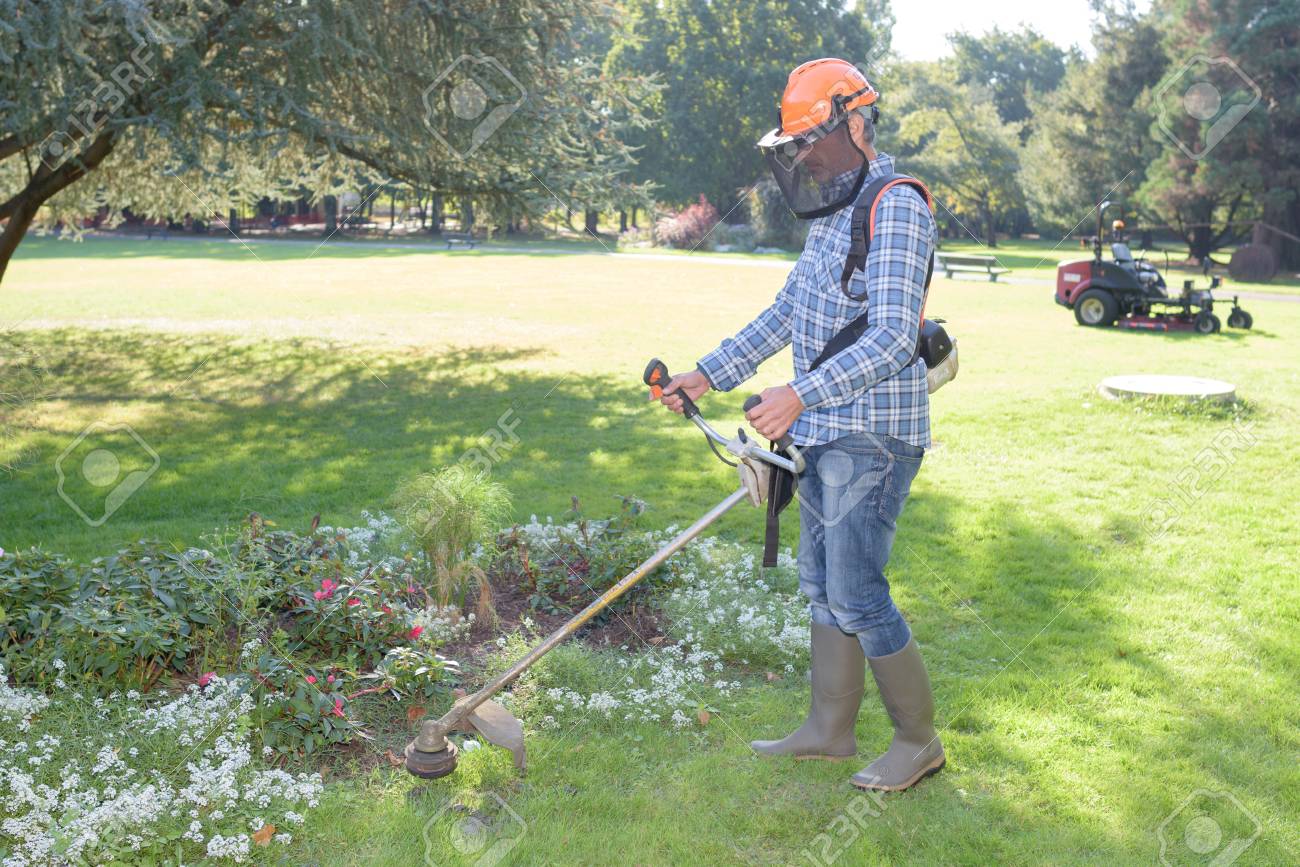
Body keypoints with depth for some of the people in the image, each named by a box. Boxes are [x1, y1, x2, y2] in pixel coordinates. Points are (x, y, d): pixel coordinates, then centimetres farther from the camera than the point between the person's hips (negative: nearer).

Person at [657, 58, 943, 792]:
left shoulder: (897, 209, -15)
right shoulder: (833, 216, 15)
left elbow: (893, 339, -24)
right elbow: (785, 317, 21)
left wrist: (801, 393, -32)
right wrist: (709, 374, 17)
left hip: (873, 441, -9)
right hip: (825, 436, 10)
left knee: (858, 596, -5)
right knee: (823, 586, 14)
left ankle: (920, 740, 13)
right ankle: (831, 729, 27)